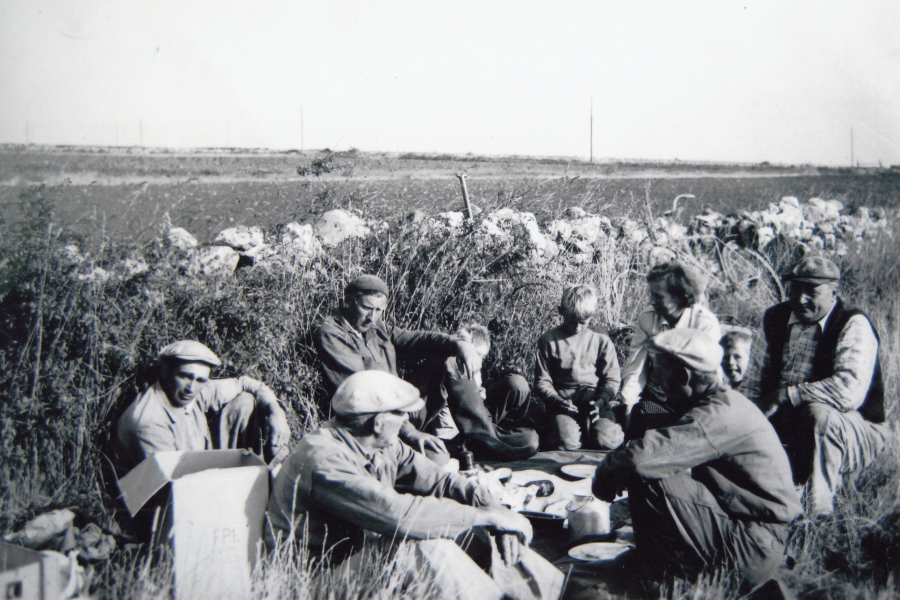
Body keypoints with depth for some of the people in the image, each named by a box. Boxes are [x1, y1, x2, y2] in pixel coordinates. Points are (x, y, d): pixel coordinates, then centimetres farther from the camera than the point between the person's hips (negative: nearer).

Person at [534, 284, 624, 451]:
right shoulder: (548, 340, 3)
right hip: (562, 398, -1)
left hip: (593, 396, 1)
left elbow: (611, 379, 8)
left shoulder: (601, 339, 6)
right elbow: (542, 382, 5)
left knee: (608, 441, -24)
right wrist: (557, 401, -14)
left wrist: (600, 402, -11)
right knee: (567, 445, -27)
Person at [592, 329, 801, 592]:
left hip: (755, 549, -10)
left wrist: (606, 472, -12)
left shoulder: (722, 412, -22)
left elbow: (642, 456, -32)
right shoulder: (718, 404, 10)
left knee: (649, 481, -21)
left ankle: (664, 584, -4)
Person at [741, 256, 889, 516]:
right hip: (789, 431, 7)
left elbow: (850, 391, -30)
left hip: (855, 433, -7)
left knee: (818, 412, -36)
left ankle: (819, 513, -26)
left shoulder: (853, 326, -15)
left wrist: (784, 395, -29)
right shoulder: (779, 318, 7)